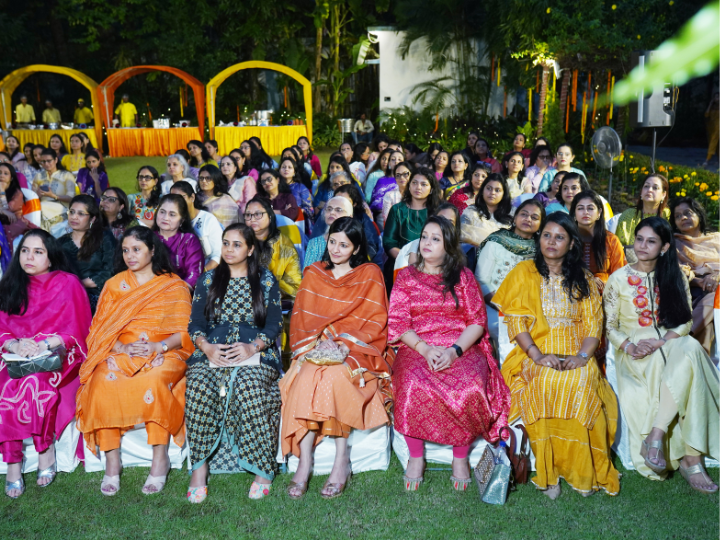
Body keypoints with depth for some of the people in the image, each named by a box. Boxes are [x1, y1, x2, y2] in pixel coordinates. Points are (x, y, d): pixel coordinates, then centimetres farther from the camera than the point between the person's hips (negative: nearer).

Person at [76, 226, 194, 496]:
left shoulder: (174, 286, 10)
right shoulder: (114, 285, 18)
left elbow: (184, 331, 2)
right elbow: (101, 327, 9)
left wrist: (158, 347, -16)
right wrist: (121, 347, -11)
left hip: (163, 353, -2)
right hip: (120, 353, 2)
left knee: (154, 380, -36)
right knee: (103, 381, -31)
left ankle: (160, 457, -26)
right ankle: (111, 461, -24)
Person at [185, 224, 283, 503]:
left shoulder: (266, 280, 12)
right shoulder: (208, 280, 17)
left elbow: (274, 324, 5)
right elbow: (195, 324, 11)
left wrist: (253, 347, -13)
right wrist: (207, 347, -9)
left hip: (255, 354, -2)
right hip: (211, 353, 2)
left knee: (248, 387, -35)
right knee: (198, 388, -31)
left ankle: (263, 469, -22)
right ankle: (199, 467, -22)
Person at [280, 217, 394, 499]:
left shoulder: (370, 275, 8)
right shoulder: (314, 274, 17)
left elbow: (376, 322, 1)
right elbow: (301, 318, 13)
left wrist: (343, 343, -13)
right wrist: (317, 342, -7)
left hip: (357, 350, -2)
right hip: (316, 349, 3)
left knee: (333, 375, -35)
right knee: (307, 375, -31)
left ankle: (341, 460, -28)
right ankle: (304, 460, -32)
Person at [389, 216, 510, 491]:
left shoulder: (463, 276, 12)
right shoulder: (406, 277, 14)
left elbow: (478, 322, 5)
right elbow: (398, 323, 5)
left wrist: (455, 350, -13)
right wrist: (426, 349, -13)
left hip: (461, 348, 0)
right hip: (417, 348, 0)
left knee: (470, 386, -32)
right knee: (413, 385, -33)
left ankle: (461, 458, -10)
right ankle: (416, 457, -12)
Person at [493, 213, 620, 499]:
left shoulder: (584, 279, 18)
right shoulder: (524, 272, 12)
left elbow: (593, 321, 8)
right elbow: (515, 319, 2)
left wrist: (583, 355, -11)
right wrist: (537, 355, -13)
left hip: (575, 354, 1)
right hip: (536, 353, -1)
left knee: (582, 382, -33)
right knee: (546, 382, -35)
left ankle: (583, 470, -24)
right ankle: (547, 467, -25)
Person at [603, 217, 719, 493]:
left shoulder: (675, 278, 11)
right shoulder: (618, 279, 5)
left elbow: (686, 321, 6)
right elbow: (609, 326, 3)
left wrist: (661, 342, -13)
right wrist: (629, 346, -17)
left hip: (670, 345, 3)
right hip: (634, 352, -3)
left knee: (691, 349, -36)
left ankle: (656, 436, -36)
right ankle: (691, 459, -30)